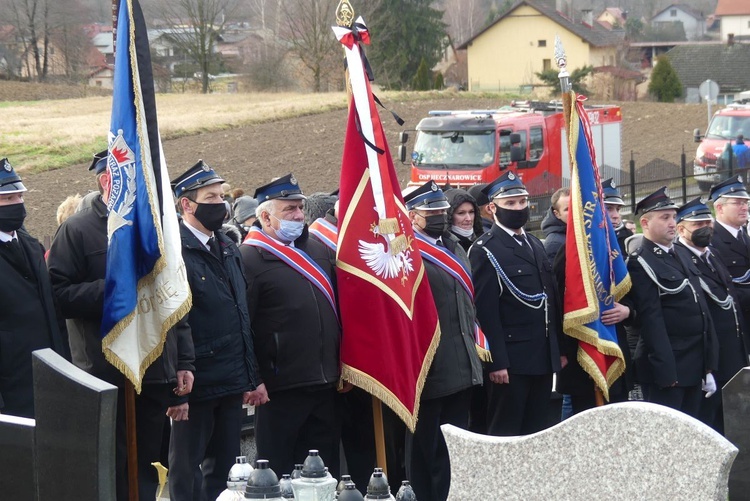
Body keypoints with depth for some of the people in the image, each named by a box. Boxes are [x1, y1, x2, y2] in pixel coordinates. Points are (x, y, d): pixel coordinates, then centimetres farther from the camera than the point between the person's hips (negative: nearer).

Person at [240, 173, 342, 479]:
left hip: (326, 384, 6)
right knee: (278, 475, 3)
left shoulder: (318, 249, 14)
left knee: (326, 471, 12)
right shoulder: (250, 258, -8)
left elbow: (337, 308, 21)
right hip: (281, 387, -6)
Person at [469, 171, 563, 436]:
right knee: (505, 435, -1)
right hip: (511, 360, -8)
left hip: (544, 358, 8)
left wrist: (559, 349, 14)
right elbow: (487, 311, -14)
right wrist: (497, 362, -19)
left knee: (537, 433, 12)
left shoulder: (536, 245, 16)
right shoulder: (485, 250, -9)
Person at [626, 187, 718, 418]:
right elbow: (651, 319, -17)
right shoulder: (640, 263, -11)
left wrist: (708, 365, 14)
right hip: (667, 366, -8)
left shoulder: (682, 254, 14)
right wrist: (666, 373, -21)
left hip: (695, 364, 8)